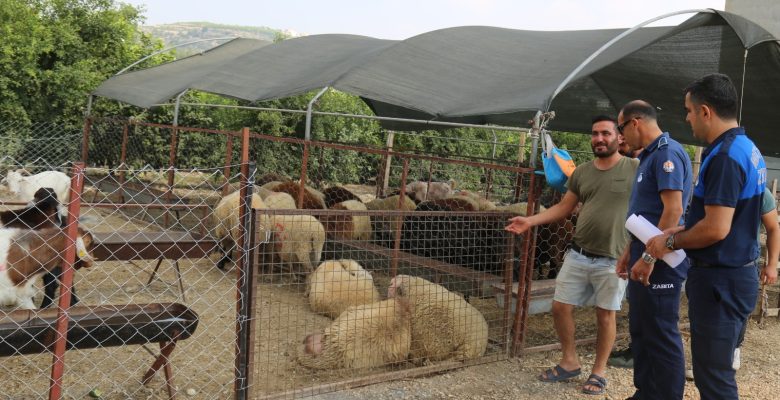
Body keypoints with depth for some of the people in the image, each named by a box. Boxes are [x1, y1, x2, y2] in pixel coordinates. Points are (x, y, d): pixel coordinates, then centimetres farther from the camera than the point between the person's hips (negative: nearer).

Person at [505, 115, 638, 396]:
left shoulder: (635, 170, -6)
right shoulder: (581, 172, 8)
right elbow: (564, 207, 13)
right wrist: (530, 221, 3)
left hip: (612, 260, -5)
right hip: (578, 255, 5)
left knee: (605, 315, 7)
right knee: (560, 307, 7)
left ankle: (599, 372, 24)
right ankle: (570, 362, 27)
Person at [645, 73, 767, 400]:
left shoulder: (725, 156, -21)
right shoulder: (747, 149, 12)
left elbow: (716, 229, -27)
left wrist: (671, 242, -11)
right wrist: (682, 232, 12)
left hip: (720, 280, -10)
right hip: (737, 273, 10)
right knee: (717, 368, 20)